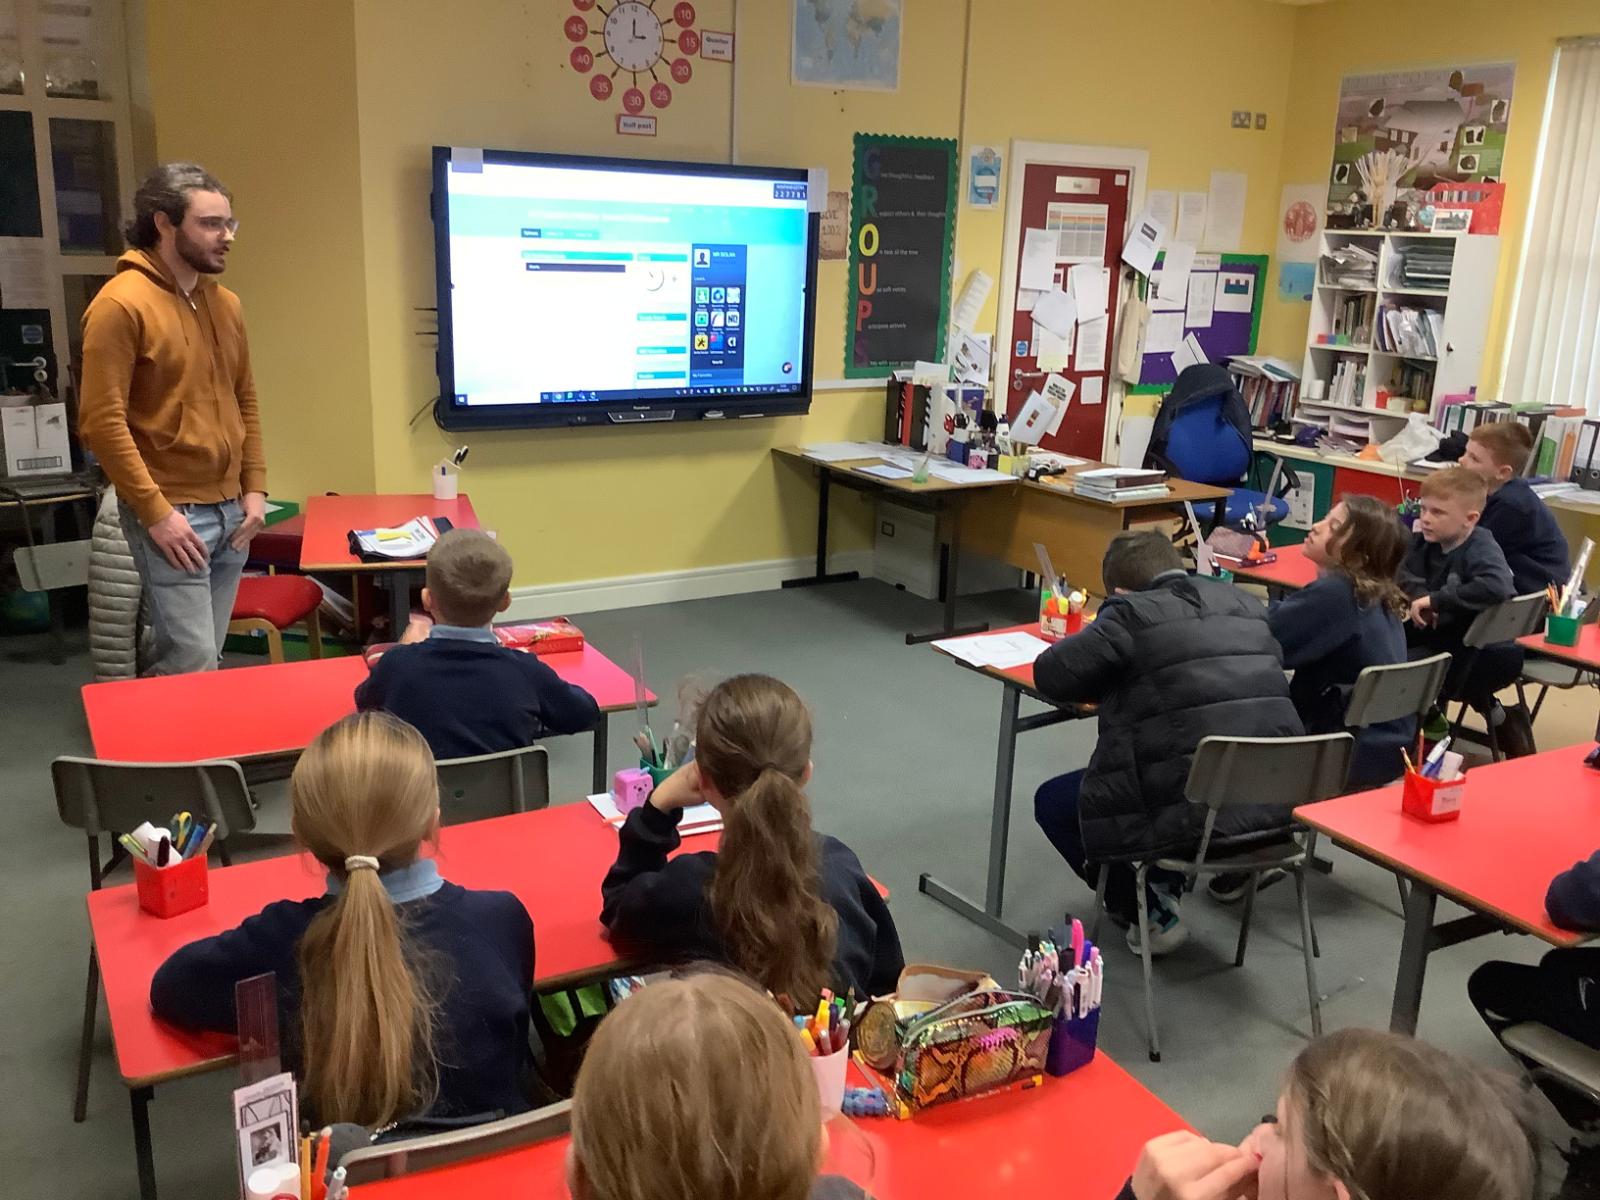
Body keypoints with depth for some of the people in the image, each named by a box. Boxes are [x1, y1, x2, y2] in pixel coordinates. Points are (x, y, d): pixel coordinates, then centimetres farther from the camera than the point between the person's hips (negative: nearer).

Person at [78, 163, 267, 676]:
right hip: (171, 514, -7)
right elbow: (101, 421, -14)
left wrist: (255, 487, 9)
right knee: (191, 665, -8)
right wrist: (156, 511, -16)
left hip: (229, 511, 7)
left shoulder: (225, 303, 11)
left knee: (204, 657, 12)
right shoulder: (121, 304, -11)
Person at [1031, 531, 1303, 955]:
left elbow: (1050, 674, -5)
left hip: (1198, 815, -7)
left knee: (1052, 802, 16)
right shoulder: (1245, 604, 11)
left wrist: (1114, 684, 15)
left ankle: (1149, 914, 17)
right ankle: (1163, 887, 37)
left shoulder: (1131, 614, -8)